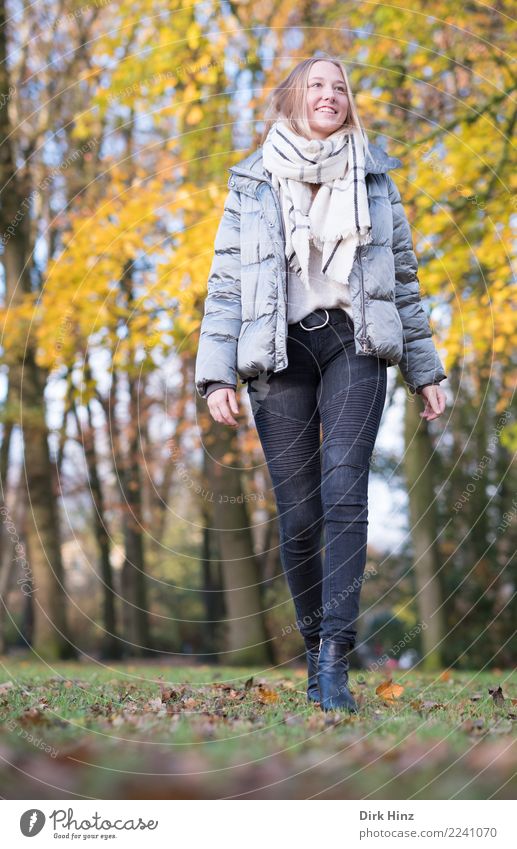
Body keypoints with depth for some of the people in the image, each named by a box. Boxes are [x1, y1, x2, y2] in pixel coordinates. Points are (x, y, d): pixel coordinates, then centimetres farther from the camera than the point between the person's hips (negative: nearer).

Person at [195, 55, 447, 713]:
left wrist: (423, 369, 13)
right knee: (297, 516, -3)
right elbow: (225, 282, 7)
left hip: (353, 344, 0)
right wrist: (216, 375, -4)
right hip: (279, 352, 0)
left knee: (344, 494, -18)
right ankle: (314, 642, 15)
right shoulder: (252, 183, 12)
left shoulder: (374, 177, 15)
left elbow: (403, 277, 17)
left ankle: (335, 658, -20)